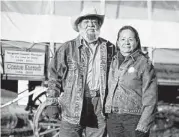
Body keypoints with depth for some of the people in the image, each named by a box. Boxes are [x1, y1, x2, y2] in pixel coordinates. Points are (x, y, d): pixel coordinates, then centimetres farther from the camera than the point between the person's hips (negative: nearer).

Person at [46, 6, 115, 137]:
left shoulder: (109, 48, 9)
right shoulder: (67, 48, 2)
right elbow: (55, 76, 2)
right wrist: (53, 102, -3)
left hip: (99, 108, 2)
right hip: (73, 106, -2)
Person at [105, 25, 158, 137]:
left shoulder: (144, 63, -6)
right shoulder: (114, 62, 10)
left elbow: (150, 97, -9)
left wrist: (143, 125, -13)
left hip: (135, 117, -5)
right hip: (113, 118, 5)